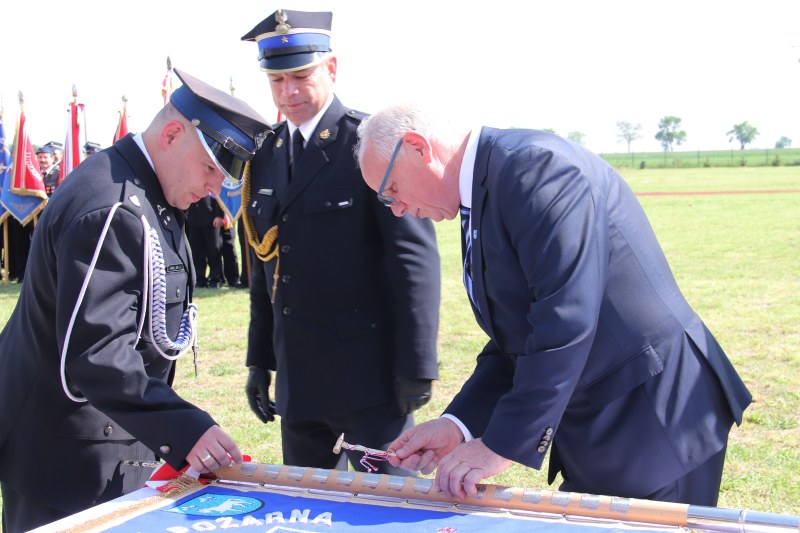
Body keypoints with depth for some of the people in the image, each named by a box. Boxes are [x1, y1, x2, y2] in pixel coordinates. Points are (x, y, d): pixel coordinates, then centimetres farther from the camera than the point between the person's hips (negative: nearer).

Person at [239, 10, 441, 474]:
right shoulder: (265, 158, 10)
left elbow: (414, 255, -13)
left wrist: (417, 366, -15)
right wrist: (260, 361, 15)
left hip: (369, 372, -6)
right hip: (297, 378, 6)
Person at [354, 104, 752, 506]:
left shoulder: (533, 164, -20)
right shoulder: (483, 190, 11)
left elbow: (566, 320, -27)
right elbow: (517, 340, 11)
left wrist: (501, 445, -23)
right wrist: (458, 424, -1)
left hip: (653, 424, -9)